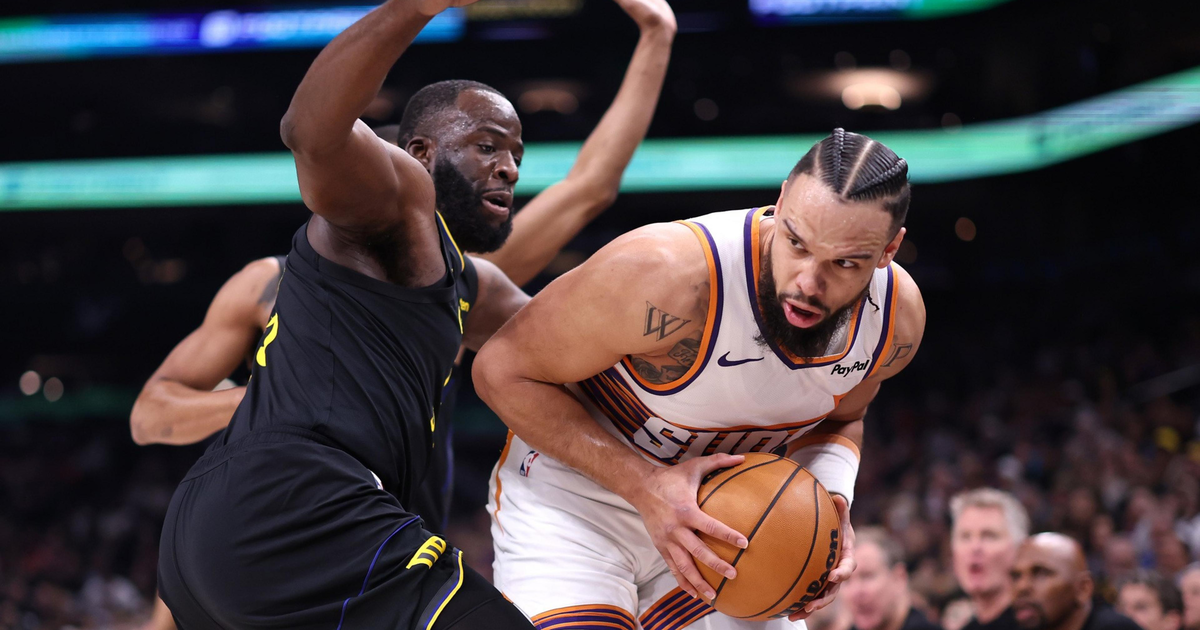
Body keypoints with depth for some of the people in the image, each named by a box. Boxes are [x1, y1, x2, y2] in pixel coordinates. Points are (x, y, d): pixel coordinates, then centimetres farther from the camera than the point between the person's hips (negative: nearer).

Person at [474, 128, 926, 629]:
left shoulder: (898, 318, -15)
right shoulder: (667, 276, -35)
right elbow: (501, 370, -23)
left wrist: (831, 501, -15)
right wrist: (645, 485, -31)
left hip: (715, 517, 5)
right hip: (575, 498, -5)